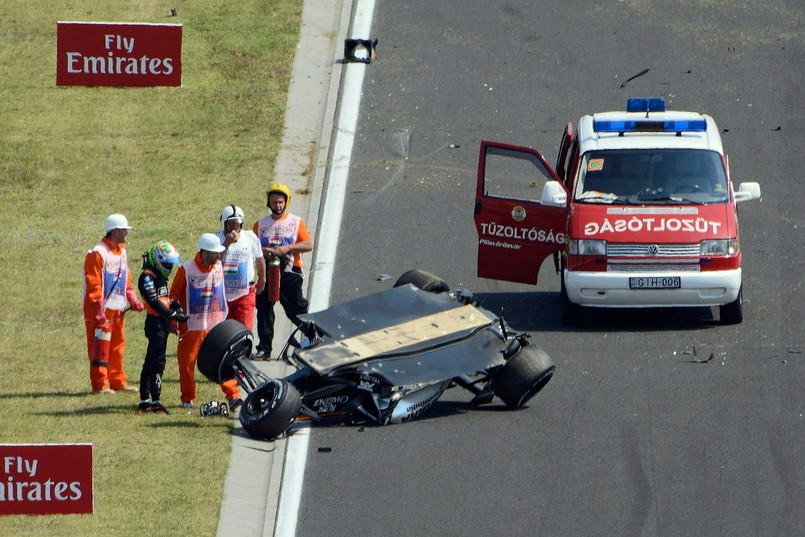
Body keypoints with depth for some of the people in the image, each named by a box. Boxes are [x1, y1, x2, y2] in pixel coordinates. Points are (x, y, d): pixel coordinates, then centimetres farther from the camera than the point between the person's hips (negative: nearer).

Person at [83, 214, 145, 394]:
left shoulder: (122, 252, 12)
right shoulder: (98, 254, -16)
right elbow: (94, 285, -18)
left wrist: (133, 300, 7)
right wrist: (99, 312, -21)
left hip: (118, 308, 8)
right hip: (101, 310, -8)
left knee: (117, 346, 13)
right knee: (100, 348, -3)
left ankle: (117, 381, 20)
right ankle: (100, 384, 0)